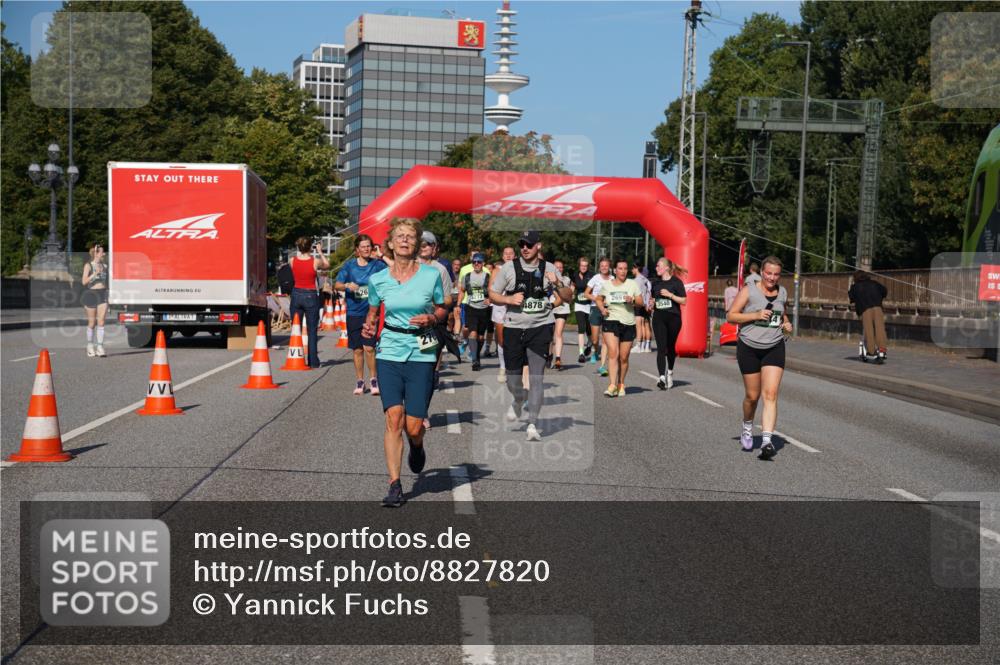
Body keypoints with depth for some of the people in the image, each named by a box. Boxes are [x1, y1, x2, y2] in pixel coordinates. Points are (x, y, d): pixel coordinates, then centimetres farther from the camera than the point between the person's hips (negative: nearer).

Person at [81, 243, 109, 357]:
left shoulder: (104, 266, 10)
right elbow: (84, 281, -10)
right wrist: (95, 273, -18)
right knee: (92, 322, 5)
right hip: (91, 294, -3)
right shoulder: (88, 266, -3)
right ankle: (90, 346, 21)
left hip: (103, 294, 3)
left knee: (101, 321, -6)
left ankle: (100, 347, -6)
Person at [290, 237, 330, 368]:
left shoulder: (292, 261, -5)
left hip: (296, 295, 2)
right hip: (310, 296, -2)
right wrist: (320, 252, 13)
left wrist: (299, 252, 17)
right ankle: (313, 361, 2)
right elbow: (327, 266, 8)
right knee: (312, 331, 4)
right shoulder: (315, 261, -12)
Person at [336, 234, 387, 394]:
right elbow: (337, 285, 0)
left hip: (371, 311, -2)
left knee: (369, 347, -11)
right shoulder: (349, 265, 4)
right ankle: (360, 381, 18)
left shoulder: (377, 264, 1)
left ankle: (374, 379, 4)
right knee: (357, 350, 7)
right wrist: (347, 285, -19)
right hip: (353, 313, 2)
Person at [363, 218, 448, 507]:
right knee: (393, 418, -10)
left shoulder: (431, 274, -1)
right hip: (389, 351, 1)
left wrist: (431, 318, -10)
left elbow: (442, 310, 11)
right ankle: (395, 485, -2)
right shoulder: (378, 280, 3)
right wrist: (368, 326, -3)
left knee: (413, 426, -3)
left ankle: (417, 447, 35)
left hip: (421, 354, -1)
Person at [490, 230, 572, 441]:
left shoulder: (549, 269, 4)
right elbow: (492, 294, 6)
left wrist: (557, 284, -13)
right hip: (513, 328, 1)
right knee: (512, 376, 8)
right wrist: (509, 299, -13)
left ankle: (533, 424, -7)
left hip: (540, 328, -1)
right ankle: (519, 401, 43)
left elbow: (568, 296, 7)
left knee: (537, 376, -11)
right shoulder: (509, 267, 3)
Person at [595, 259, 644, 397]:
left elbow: (641, 302, 6)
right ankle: (612, 385, -20)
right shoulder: (606, 285, 7)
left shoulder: (632, 284, 6)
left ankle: (621, 384, 24)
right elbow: (599, 299, 20)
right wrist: (602, 309, 0)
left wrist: (632, 300, -15)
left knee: (624, 358, 6)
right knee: (613, 353, -17)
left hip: (628, 324, 1)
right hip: (611, 321, -1)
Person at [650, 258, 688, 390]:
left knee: (670, 347, 12)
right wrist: (652, 304, 3)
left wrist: (670, 295, -16)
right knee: (661, 348, -11)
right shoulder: (655, 282, 10)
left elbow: (683, 300, -6)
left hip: (673, 318, -2)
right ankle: (662, 377, -20)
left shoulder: (676, 282, -3)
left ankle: (670, 372, 34)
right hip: (659, 318, 2)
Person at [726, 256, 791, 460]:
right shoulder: (749, 291, -6)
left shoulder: (783, 293, 8)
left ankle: (767, 441, -18)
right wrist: (756, 315, -20)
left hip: (774, 348, 2)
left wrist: (786, 324, 4)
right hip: (749, 348, -2)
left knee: (771, 394, -12)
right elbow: (731, 316, -8)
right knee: (752, 396, 8)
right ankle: (747, 428, 38)